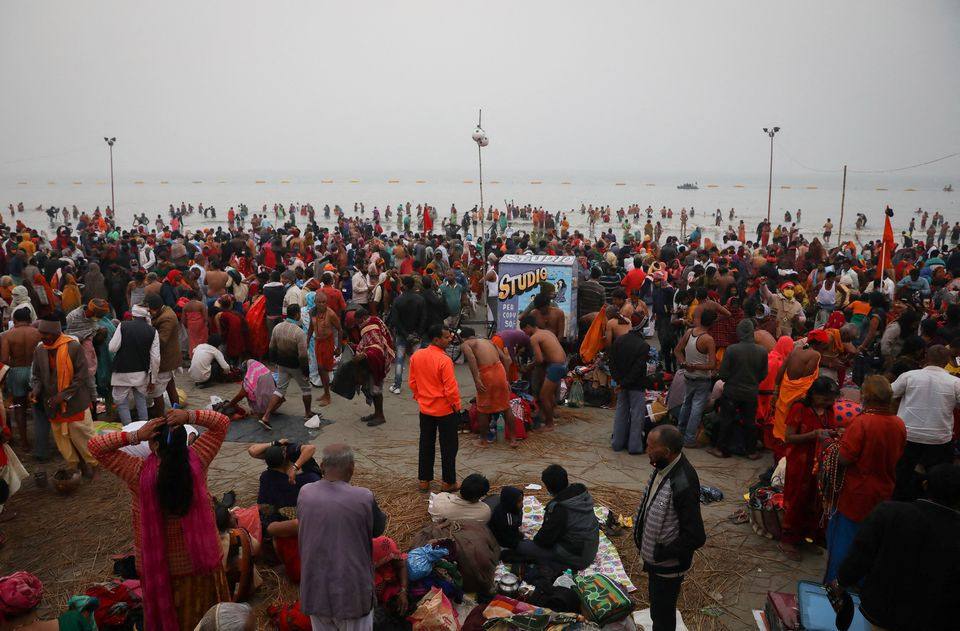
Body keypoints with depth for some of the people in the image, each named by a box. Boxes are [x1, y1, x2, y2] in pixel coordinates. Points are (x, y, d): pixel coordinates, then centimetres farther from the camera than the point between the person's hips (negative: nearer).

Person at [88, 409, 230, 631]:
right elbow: (222, 423, -9)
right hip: (200, 555, 1)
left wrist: (135, 436, -22)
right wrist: (189, 417, -22)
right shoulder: (196, 460, -20)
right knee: (202, 609, 24)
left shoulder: (139, 473, -24)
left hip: (160, 562, -1)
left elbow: (95, 446, -13)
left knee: (165, 612, 23)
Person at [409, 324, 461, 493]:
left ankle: (423, 480, 23)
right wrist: (456, 406, -7)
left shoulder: (416, 356, -3)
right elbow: (450, 388, -21)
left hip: (425, 409, 6)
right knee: (449, 446, 8)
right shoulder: (444, 360, -23)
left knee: (426, 444, 16)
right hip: (445, 409, -6)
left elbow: (412, 382, 6)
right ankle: (448, 482, 15)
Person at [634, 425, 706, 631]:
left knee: (662, 612, 14)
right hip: (653, 555, 8)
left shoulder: (683, 485, -34)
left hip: (668, 563, -7)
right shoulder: (663, 466, -8)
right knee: (657, 606, 28)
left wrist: (661, 554, -19)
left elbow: (695, 537, -29)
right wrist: (649, 551, 9)